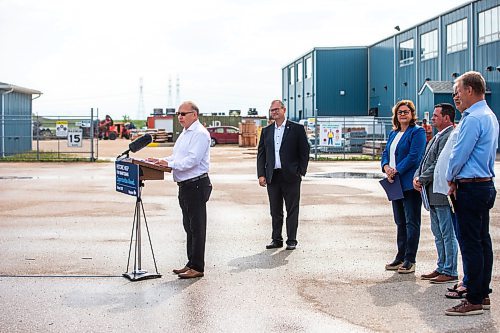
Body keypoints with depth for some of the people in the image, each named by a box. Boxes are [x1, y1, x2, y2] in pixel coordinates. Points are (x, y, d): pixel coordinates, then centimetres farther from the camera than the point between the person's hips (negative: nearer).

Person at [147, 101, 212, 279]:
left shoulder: (200, 133, -13)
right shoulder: (184, 134, 19)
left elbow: (192, 160, -22)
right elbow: (177, 158, 24)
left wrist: (169, 164, -22)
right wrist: (161, 161, 9)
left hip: (196, 184, -10)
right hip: (185, 185, 10)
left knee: (197, 226, -4)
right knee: (189, 226, 15)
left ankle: (197, 267, 1)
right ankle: (191, 264, 24)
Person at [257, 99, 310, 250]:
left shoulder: (297, 129, 0)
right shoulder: (266, 131, 12)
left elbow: (304, 151, 0)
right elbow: (261, 154, 10)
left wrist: (301, 172, -7)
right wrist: (261, 174, 1)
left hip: (290, 176, -4)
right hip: (272, 177, 4)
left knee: (292, 210, 2)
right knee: (275, 211, 10)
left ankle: (291, 240, 10)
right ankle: (276, 240, 18)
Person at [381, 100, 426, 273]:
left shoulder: (417, 132, -6)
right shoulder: (393, 133, 18)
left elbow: (414, 156, -15)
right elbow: (386, 153, 15)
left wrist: (396, 171, -17)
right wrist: (386, 167, -6)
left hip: (410, 184, -8)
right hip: (396, 184, 8)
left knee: (411, 222, -3)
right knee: (400, 222, 13)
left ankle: (410, 260, 1)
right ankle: (401, 257, 20)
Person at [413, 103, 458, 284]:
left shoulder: (449, 137, -15)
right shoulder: (437, 137, 18)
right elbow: (425, 160, 18)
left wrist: (422, 180, -13)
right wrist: (417, 177, 2)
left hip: (443, 193, -10)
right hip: (433, 194, 10)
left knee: (448, 234, -2)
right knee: (438, 234, 16)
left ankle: (450, 272, 4)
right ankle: (441, 268, 26)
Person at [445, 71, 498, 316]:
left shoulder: (473, 119, -18)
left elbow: (459, 154, -17)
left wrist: (451, 178, 1)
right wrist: (457, 179, 15)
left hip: (470, 188, -10)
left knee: (471, 244, -6)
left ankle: (474, 300, -1)